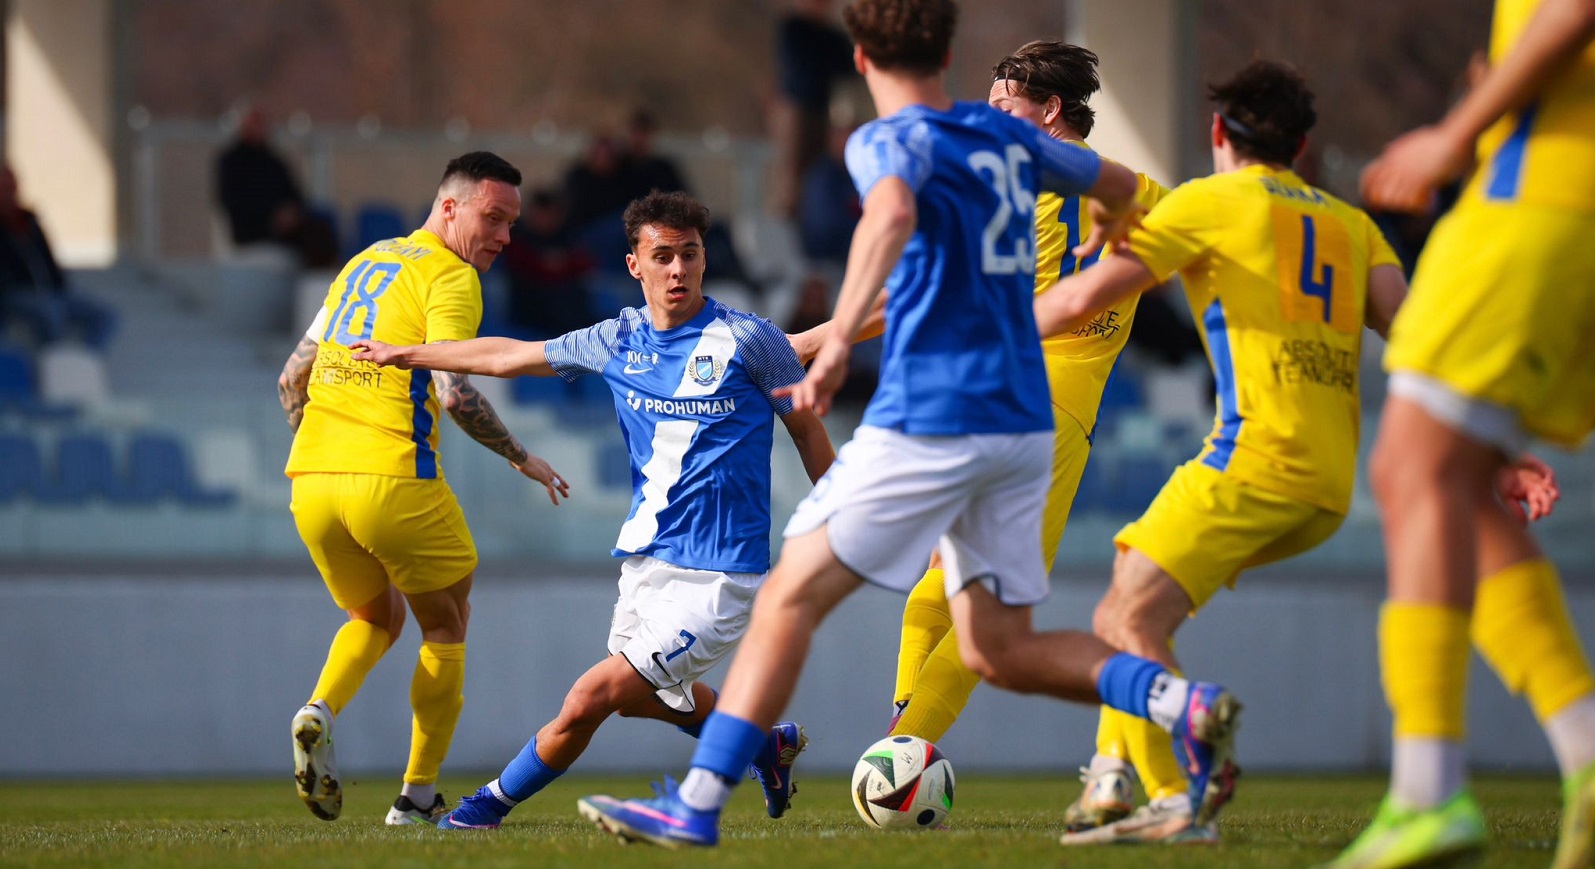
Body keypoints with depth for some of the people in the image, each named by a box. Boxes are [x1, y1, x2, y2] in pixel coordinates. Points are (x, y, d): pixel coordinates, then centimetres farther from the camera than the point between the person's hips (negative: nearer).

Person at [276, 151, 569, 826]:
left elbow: (292, 378, 21)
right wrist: (522, 459, -3)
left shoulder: (363, 264, 20)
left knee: (376, 618, 26)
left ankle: (319, 713, -3)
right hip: (394, 481, -7)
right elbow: (453, 391, -16)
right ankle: (419, 795, 10)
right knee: (445, 629, 14)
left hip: (311, 480, 7)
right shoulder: (450, 277, -5)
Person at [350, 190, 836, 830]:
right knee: (643, 696, 24)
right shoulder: (619, 341, 5)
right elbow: (513, 357, 18)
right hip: (645, 561, 6)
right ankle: (768, 745, 48)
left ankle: (495, 802, 10)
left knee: (590, 699, -12)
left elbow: (809, 432, 2)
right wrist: (405, 355, 24)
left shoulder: (748, 339, -9)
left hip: (717, 578, -6)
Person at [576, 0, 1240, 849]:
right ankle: (1184, 705, -9)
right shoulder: (1007, 136, 15)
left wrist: (838, 340, -36)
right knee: (998, 650, 11)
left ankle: (696, 803, -6)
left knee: (790, 595, -2)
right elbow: (1119, 185, 31)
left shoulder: (889, 142, -6)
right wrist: (1106, 234, 54)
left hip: (928, 420, -7)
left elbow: (892, 212, -30)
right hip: (1023, 425, 7)